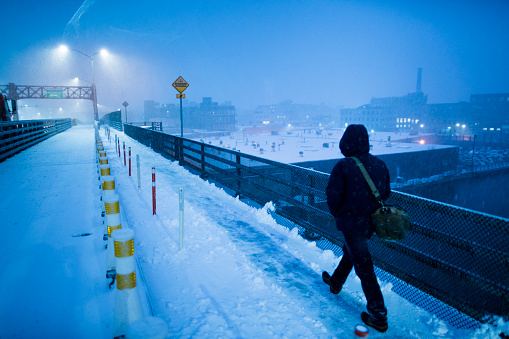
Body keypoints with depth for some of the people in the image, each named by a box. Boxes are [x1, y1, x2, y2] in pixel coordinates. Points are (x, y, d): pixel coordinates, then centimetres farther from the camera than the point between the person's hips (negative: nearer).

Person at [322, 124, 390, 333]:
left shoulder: (343, 166, -21)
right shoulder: (379, 164, -1)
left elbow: (333, 194, -18)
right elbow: (386, 192, 7)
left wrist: (337, 213, 1)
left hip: (351, 222, -7)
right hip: (371, 222, 7)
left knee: (363, 267, 3)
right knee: (350, 252, 27)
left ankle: (378, 317, 13)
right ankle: (336, 282, 50)